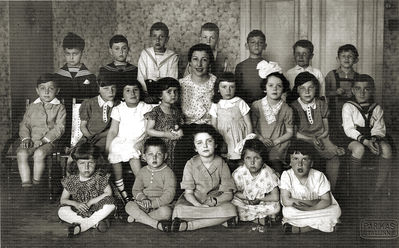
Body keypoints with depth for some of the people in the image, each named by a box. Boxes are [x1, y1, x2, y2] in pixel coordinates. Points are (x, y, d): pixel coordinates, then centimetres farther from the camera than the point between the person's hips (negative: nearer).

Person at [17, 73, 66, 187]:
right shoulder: (32, 107, 16)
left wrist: (44, 139, -15)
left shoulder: (59, 108, 4)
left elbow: (59, 128, -5)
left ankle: (36, 181, -15)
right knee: (21, 153, -25)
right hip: (31, 140, 4)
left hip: (49, 141, -3)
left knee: (39, 153, -33)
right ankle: (26, 182, -22)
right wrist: (25, 138, -4)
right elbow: (24, 124, 16)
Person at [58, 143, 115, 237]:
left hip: (96, 210, -1)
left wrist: (91, 202, -20)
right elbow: (63, 200, -2)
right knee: (62, 212, -25)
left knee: (110, 204, -28)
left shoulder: (100, 177, -8)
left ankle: (80, 226, -27)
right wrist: (76, 204, -21)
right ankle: (96, 223, -25)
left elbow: (108, 193, -13)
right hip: (77, 212, 1)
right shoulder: (71, 180, -5)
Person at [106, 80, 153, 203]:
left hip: (136, 143, -1)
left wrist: (144, 142, -14)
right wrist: (107, 148, -4)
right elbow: (113, 131, 3)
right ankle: (122, 193, 18)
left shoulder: (146, 108, 3)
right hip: (119, 142, 2)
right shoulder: (118, 109, 4)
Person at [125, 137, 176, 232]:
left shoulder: (168, 172, -7)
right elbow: (136, 190, 9)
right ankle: (156, 223, -30)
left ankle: (137, 217, -22)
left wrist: (153, 203, -22)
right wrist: (143, 199, -13)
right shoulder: (143, 171, 8)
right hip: (144, 204, 4)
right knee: (129, 206, -22)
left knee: (166, 211, -36)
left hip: (161, 204, -4)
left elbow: (169, 195, -14)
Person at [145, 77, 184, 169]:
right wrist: (165, 134, -15)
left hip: (174, 146, 4)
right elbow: (148, 130, -7)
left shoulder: (176, 111, 9)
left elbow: (181, 124, 20)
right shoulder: (156, 111, -4)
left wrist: (180, 130, -4)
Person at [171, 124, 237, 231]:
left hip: (217, 201, 2)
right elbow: (188, 193, -6)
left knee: (230, 209, -32)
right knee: (179, 210, -34)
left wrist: (215, 201, -25)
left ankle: (187, 225, -28)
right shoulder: (191, 164, -4)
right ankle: (218, 220, -24)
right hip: (194, 201, -1)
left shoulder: (221, 164, -4)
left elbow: (228, 194, -4)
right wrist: (199, 205, -27)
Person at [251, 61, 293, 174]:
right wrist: (261, 139, -9)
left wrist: (275, 141, -7)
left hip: (277, 148, 0)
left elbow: (290, 132, 6)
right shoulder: (256, 105, 4)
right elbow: (252, 127, 6)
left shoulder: (286, 110, 3)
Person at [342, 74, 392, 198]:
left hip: (372, 141, 3)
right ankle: (355, 184, -19)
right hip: (353, 140, -3)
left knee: (386, 147, -29)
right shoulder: (348, 106, 1)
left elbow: (379, 129, 4)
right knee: (359, 148, -38)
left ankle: (379, 187, -25)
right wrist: (365, 141, -24)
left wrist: (374, 139, -20)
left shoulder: (377, 108, 12)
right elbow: (349, 130, -10)